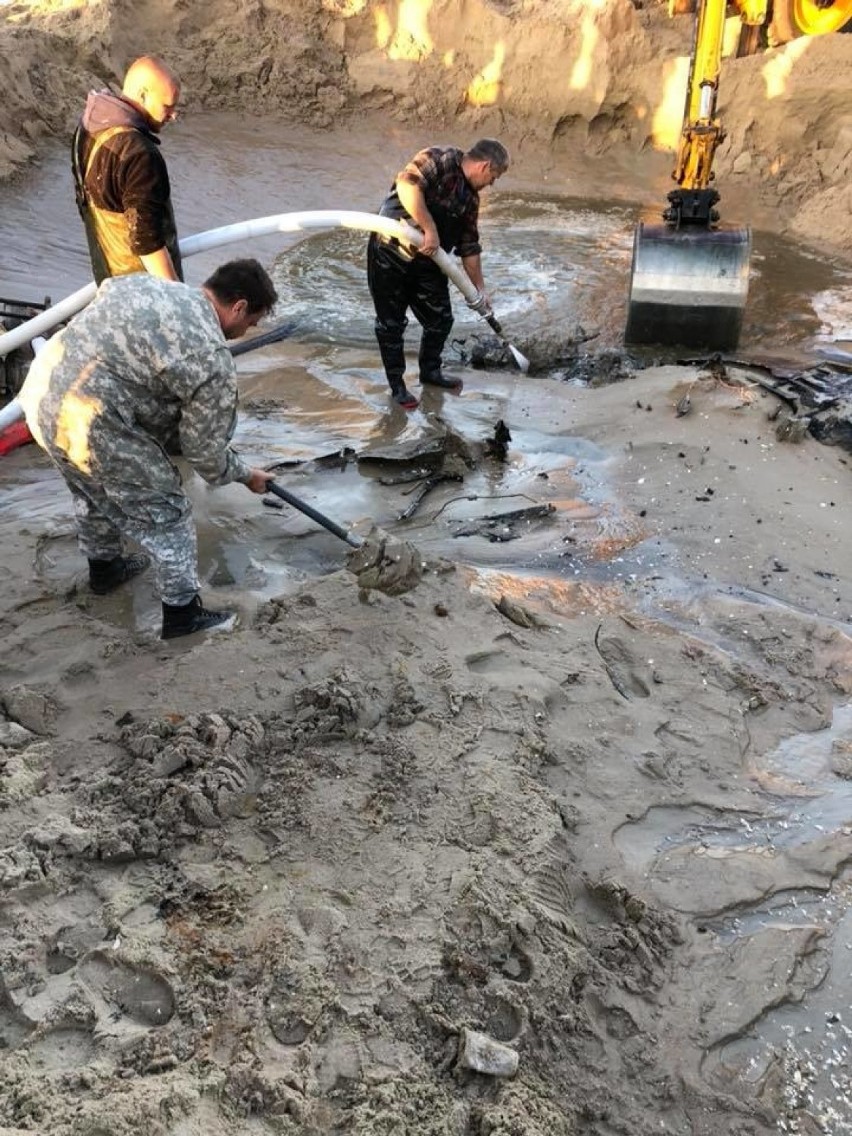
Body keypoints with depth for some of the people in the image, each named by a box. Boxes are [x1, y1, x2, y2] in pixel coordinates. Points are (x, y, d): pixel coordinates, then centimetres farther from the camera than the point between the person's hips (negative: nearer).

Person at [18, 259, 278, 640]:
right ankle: (182, 612, 23)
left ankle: (103, 568, 54)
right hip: (89, 426, -9)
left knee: (94, 490, 31)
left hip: (41, 392, 9)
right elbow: (204, 451, -4)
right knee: (164, 513, 9)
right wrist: (246, 474, 16)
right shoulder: (212, 360, -12)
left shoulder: (143, 282, 10)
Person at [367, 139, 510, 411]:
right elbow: (407, 184, -30)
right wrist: (430, 229, -29)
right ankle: (397, 384, 16)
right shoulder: (440, 159, -14)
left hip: (428, 264, 8)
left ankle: (430, 370, 33)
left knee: (441, 320, 11)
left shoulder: (470, 198, 10)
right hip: (390, 256, -7)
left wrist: (480, 288, 17)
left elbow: (469, 247, 16)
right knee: (391, 323, 2)